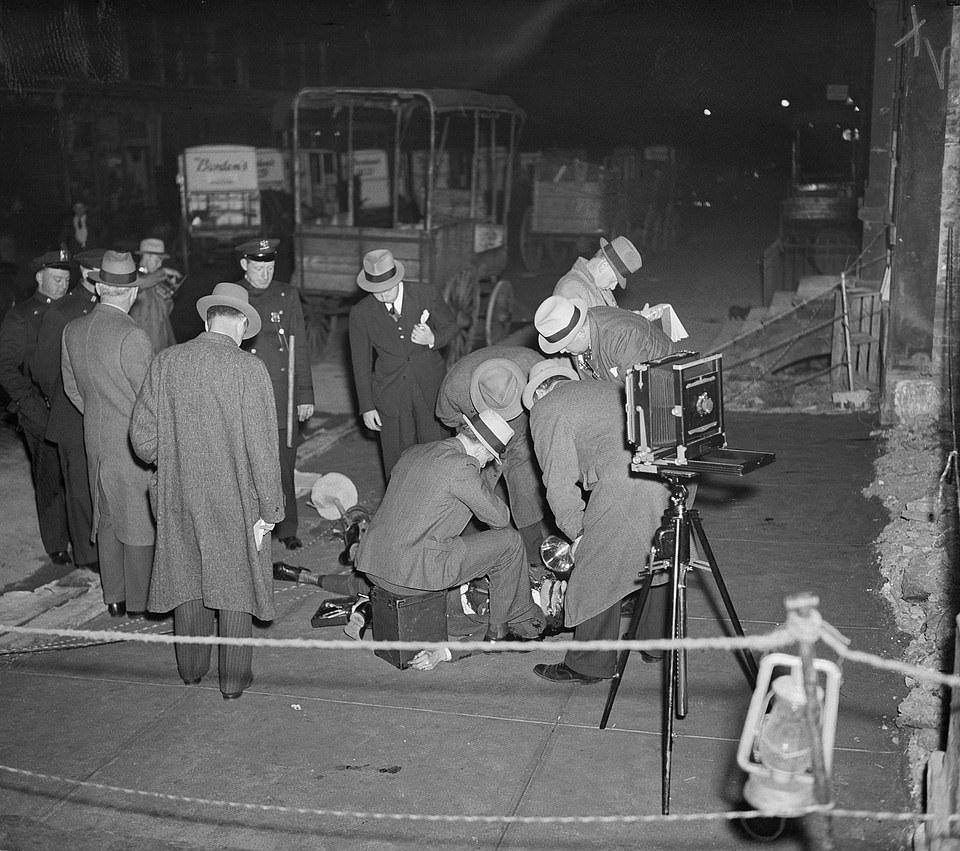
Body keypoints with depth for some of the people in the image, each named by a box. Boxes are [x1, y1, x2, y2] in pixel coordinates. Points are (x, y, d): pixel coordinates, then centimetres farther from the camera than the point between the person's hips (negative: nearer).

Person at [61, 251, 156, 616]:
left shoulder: (73, 330, 1)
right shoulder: (132, 336, -21)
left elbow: (72, 388, 11)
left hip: (96, 439, 7)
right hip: (133, 442, -7)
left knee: (107, 518, 17)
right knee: (139, 521, 6)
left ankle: (114, 597, 26)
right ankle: (139, 601, 15)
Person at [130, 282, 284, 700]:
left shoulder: (165, 362, -5)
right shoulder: (249, 369, -17)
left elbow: (142, 435, 0)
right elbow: (262, 448, -16)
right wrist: (269, 509, -8)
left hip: (180, 494, 4)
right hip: (236, 498, -3)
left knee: (188, 577, 19)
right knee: (235, 583, 12)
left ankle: (191, 668, 34)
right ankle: (234, 678, 21)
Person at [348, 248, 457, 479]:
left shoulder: (425, 294, -7)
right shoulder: (360, 313, -6)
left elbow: (450, 325, 9)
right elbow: (361, 363, 2)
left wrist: (433, 340, -14)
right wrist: (367, 407, 3)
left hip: (430, 389, 0)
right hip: (390, 395, 0)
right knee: (398, 463, 2)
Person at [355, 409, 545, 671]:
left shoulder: (414, 452, 14)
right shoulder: (461, 466, -13)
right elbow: (499, 518, -5)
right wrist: (480, 481, 11)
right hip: (411, 574, -9)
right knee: (510, 540, 4)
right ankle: (501, 628, 22)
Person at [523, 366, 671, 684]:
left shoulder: (547, 409, 11)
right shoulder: (608, 387, 34)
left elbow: (559, 481, 4)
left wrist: (576, 533, 14)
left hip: (625, 480, -8)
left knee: (597, 571, 5)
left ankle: (589, 665, 14)